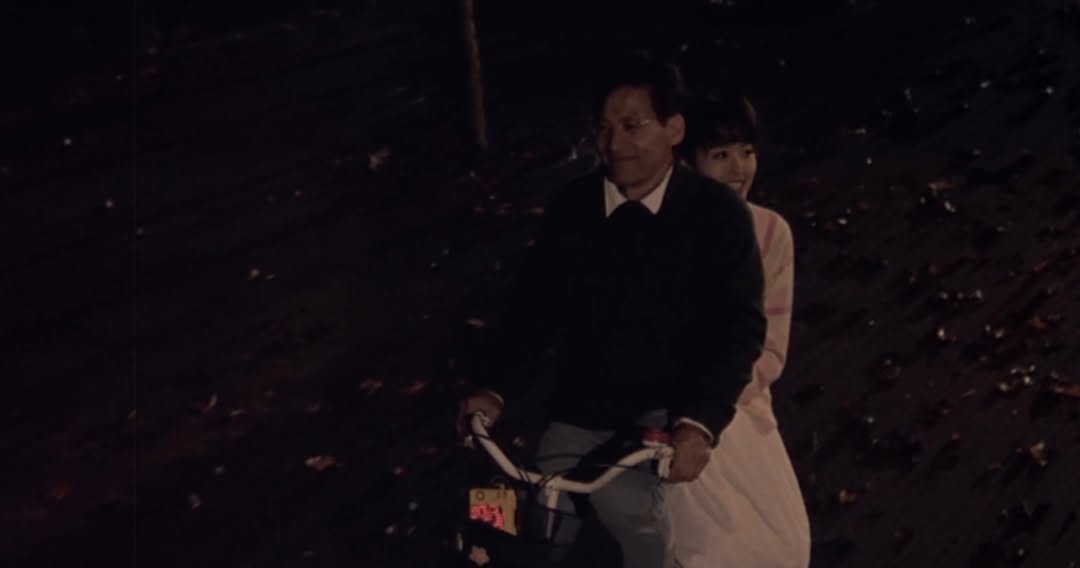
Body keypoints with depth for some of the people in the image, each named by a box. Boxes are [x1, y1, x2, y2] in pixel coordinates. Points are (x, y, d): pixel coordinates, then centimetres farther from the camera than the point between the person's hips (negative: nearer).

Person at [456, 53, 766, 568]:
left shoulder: (717, 214, -7)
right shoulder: (570, 208, 2)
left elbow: (739, 327, -12)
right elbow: (534, 305, 5)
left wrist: (699, 422, -27)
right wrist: (494, 388, -11)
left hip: (669, 410, -3)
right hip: (581, 411, 3)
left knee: (623, 498, -31)